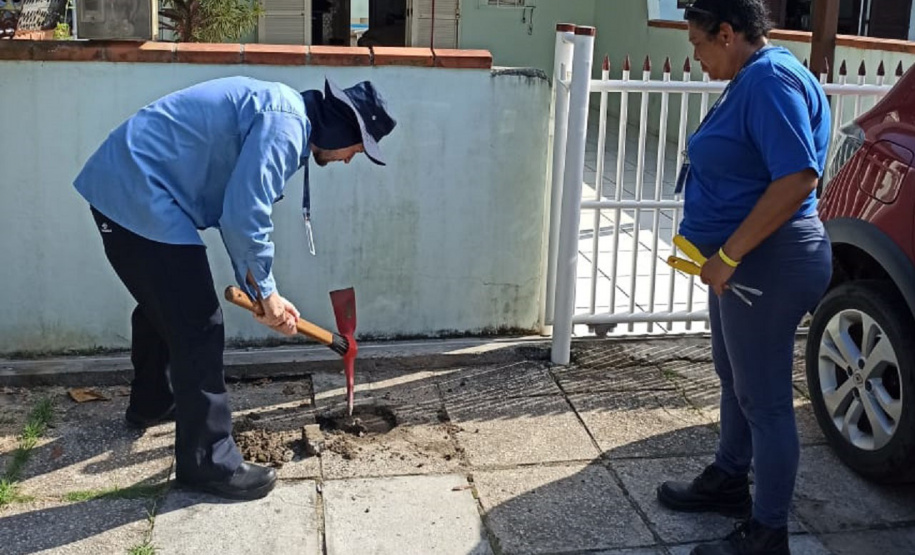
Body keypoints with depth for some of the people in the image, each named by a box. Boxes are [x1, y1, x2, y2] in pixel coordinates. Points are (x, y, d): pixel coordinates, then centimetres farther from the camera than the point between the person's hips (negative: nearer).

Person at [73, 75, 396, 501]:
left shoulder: (279, 114, 15)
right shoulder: (285, 123, -17)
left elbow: (238, 210, 18)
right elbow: (244, 216, -23)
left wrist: (259, 293, 14)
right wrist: (266, 292, -8)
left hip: (122, 185, 11)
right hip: (141, 195, -11)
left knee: (163, 304, 28)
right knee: (198, 327, -6)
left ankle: (152, 403, 50)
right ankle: (208, 463, 3)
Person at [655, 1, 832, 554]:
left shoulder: (771, 80, -21)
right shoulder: (751, 77, 12)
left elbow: (797, 179, -29)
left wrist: (727, 255, -25)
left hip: (768, 265, -11)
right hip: (742, 261, 11)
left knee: (765, 399, 0)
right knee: (735, 378, 23)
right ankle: (728, 481, 41)